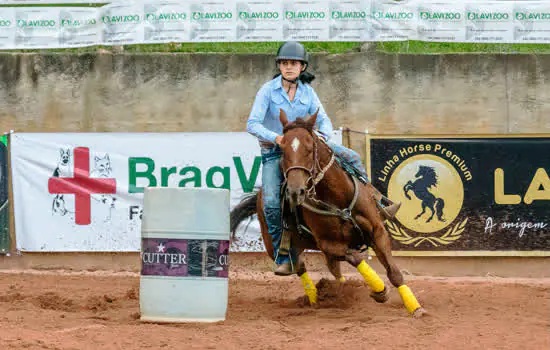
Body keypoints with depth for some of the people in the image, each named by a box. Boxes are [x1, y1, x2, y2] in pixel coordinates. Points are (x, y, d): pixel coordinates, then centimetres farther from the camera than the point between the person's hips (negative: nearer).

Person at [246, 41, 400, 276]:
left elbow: (323, 119, -3)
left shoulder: (307, 91, 0)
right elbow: (252, 124, -19)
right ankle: (284, 258, -12)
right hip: (273, 151, -4)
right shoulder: (268, 90, -11)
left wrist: (323, 134, -28)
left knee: (351, 157, -5)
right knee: (271, 203, -23)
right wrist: (276, 138, -37)